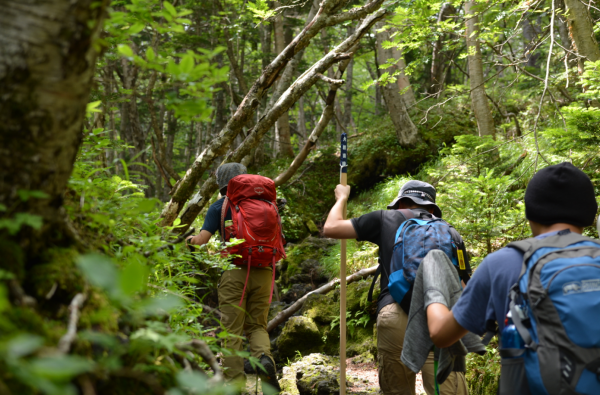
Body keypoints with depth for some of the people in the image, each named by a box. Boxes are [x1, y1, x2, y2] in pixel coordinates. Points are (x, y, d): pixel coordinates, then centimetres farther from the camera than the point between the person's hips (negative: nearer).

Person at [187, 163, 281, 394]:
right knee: (257, 325, 15)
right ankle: (264, 356, -14)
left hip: (235, 272, -2)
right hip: (263, 271, 3)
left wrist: (190, 240, 16)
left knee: (232, 331, 5)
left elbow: (202, 240, -5)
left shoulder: (219, 207, 3)